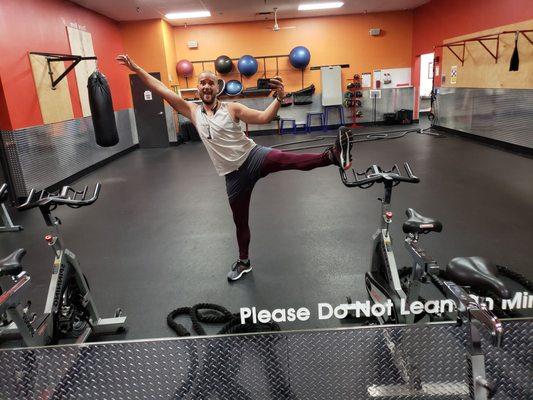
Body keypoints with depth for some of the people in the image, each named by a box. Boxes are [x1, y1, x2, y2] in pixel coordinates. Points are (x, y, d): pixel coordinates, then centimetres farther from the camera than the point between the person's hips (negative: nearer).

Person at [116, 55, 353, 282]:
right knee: (240, 221, 14)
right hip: (234, 174, 3)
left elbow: (264, 118, -12)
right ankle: (244, 261, 33)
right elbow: (162, 90, 6)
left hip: (253, 157, -2)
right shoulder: (193, 112, 5)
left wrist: (279, 98, -30)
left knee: (288, 159, -35)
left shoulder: (231, 108, -3)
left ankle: (333, 156, -47)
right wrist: (135, 68, 5)